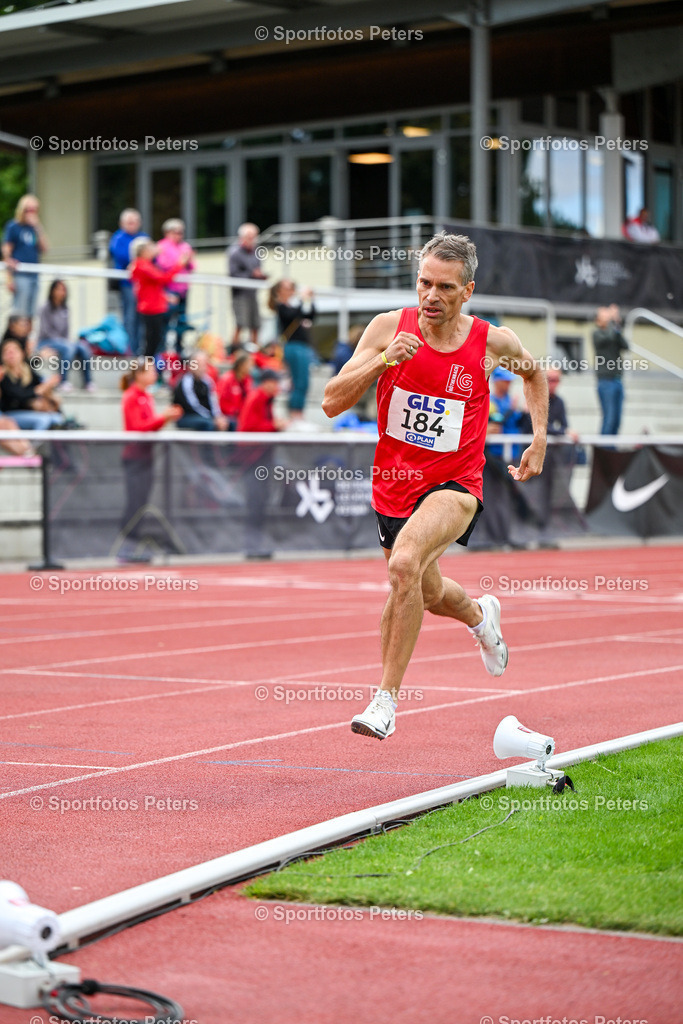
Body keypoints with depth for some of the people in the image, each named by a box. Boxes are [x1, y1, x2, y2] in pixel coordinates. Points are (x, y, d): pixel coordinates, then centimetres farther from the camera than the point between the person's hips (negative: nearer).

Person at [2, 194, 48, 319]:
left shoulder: (33, 228, 13)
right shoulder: (13, 227, -3)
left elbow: (44, 248, 5)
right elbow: (6, 250, -5)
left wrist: (38, 228, -3)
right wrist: (9, 277, -10)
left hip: (34, 275, 6)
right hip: (20, 275, -6)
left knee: (30, 314, 9)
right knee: (20, 313, -10)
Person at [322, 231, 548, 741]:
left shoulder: (493, 341, -8)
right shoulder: (390, 327, -9)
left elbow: (535, 373, 16)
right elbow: (332, 403, -12)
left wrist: (539, 440, 8)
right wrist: (384, 360, -26)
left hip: (454, 485, -4)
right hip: (394, 484, 4)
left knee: (405, 563, -32)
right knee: (429, 594, 23)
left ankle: (386, 699, -24)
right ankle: (481, 615, 61)